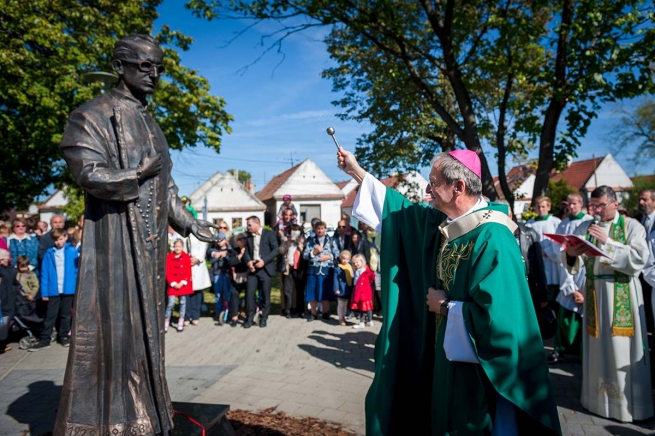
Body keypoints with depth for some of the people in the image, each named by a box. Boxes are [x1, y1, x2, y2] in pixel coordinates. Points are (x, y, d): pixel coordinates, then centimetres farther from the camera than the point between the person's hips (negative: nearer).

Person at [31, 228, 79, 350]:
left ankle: (63, 336, 27)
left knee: (65, 315, 14)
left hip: (68, 289, 0)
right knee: (50, 315, 7)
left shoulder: (72, 252, -4)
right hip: (53, 290, 0)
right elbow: (45, 274, -1)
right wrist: (44, 292, -5)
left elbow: (77, 270, -2)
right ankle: (45, 339, 15)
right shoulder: (49, 253, -1)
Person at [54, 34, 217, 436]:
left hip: (149, 241, 7)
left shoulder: (150, 124, 19)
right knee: (113, 322, -3)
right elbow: (88, 173, -17)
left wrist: (188, 223, 14)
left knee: (145, 323, 10)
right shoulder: (95, 115, -3)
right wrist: (140, 173, -14)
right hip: (114, 237, -7)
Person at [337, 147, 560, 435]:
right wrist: (356, 171, 14)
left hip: (478, 369, -8)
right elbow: (401, 213, 12)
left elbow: (495, 316, -33)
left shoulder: (492, 239, -27)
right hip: (446, 356, 8)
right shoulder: (445, 223, -1)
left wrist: (445, 306, -16)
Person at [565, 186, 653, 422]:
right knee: (598, 348, 9)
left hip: (623, 296, -3)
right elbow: (574, 266, 2)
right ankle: (599, 397, 22)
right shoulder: (584, 228, 8)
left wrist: (607, 241, -21)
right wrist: (571, 254, -21)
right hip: (594, 294, 3)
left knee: (622, 348, 1)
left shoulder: (631, 226, -1)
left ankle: (627, 402, 15)